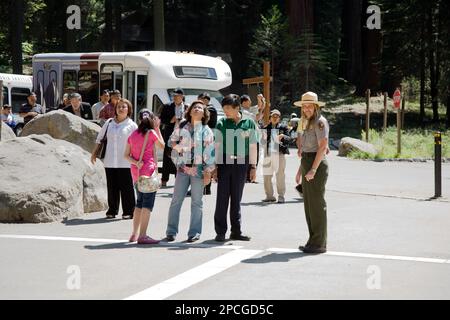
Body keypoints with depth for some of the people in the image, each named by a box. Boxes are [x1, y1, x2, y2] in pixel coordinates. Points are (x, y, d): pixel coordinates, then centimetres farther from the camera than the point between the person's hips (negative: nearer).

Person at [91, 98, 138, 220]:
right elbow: (100, 138, 19)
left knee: (126, 187, -1)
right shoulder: (109, 123, 10)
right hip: (110, 162, 3)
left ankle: (128, 211, 6)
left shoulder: (132, 125, 1)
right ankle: (112, 211, 15)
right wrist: (94, 153, 16)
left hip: (125, 162, -3)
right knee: (112, 187, 7)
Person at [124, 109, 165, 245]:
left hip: (136, 172, 6)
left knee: (139, 203, 18)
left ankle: (135, 234, 20)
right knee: (148, 203, -5)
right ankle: (142, 236, -11)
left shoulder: (133, 135, 10)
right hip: (149, 170, -6)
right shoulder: (151, 133, -7)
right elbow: (162, 146, 8)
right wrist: (157, 128, 12)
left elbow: (126, 155, 7)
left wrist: (136, 162, -8)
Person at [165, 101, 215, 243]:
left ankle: (194, 232, 7)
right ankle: (171, 231, 6)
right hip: (183, 168, 1)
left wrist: (208, 172, -6)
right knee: (176, 200, 0)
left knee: (197, 202, 2)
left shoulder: (206, 131, 2)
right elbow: (172, 141, 19)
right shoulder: (181, 127, 7)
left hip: (198, 169, -1)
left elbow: (209, 152, -1)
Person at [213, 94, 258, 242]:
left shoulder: (249, 123, 3)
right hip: (224, 163, -1)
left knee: (236, 199, 8)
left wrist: (253, 166, 6)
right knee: (222, 198, -2)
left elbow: (252, 146, 7)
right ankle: (220, 231, 4)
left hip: (241, 164, 1)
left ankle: (236, 231, 15)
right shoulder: (222, 124, 1)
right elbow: (217, 146, 3)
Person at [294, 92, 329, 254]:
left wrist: (313, 169, -22)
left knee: (317, 204, -7)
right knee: (309, 205, 11)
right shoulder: (308, 122, 18)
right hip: (307, 164, 10)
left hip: (317, 165, -10)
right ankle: (313, 241, 17)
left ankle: (319, 244, -3)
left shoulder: (320, 122, -10)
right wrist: (301, 170, 18)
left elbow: (323, 146, -19)